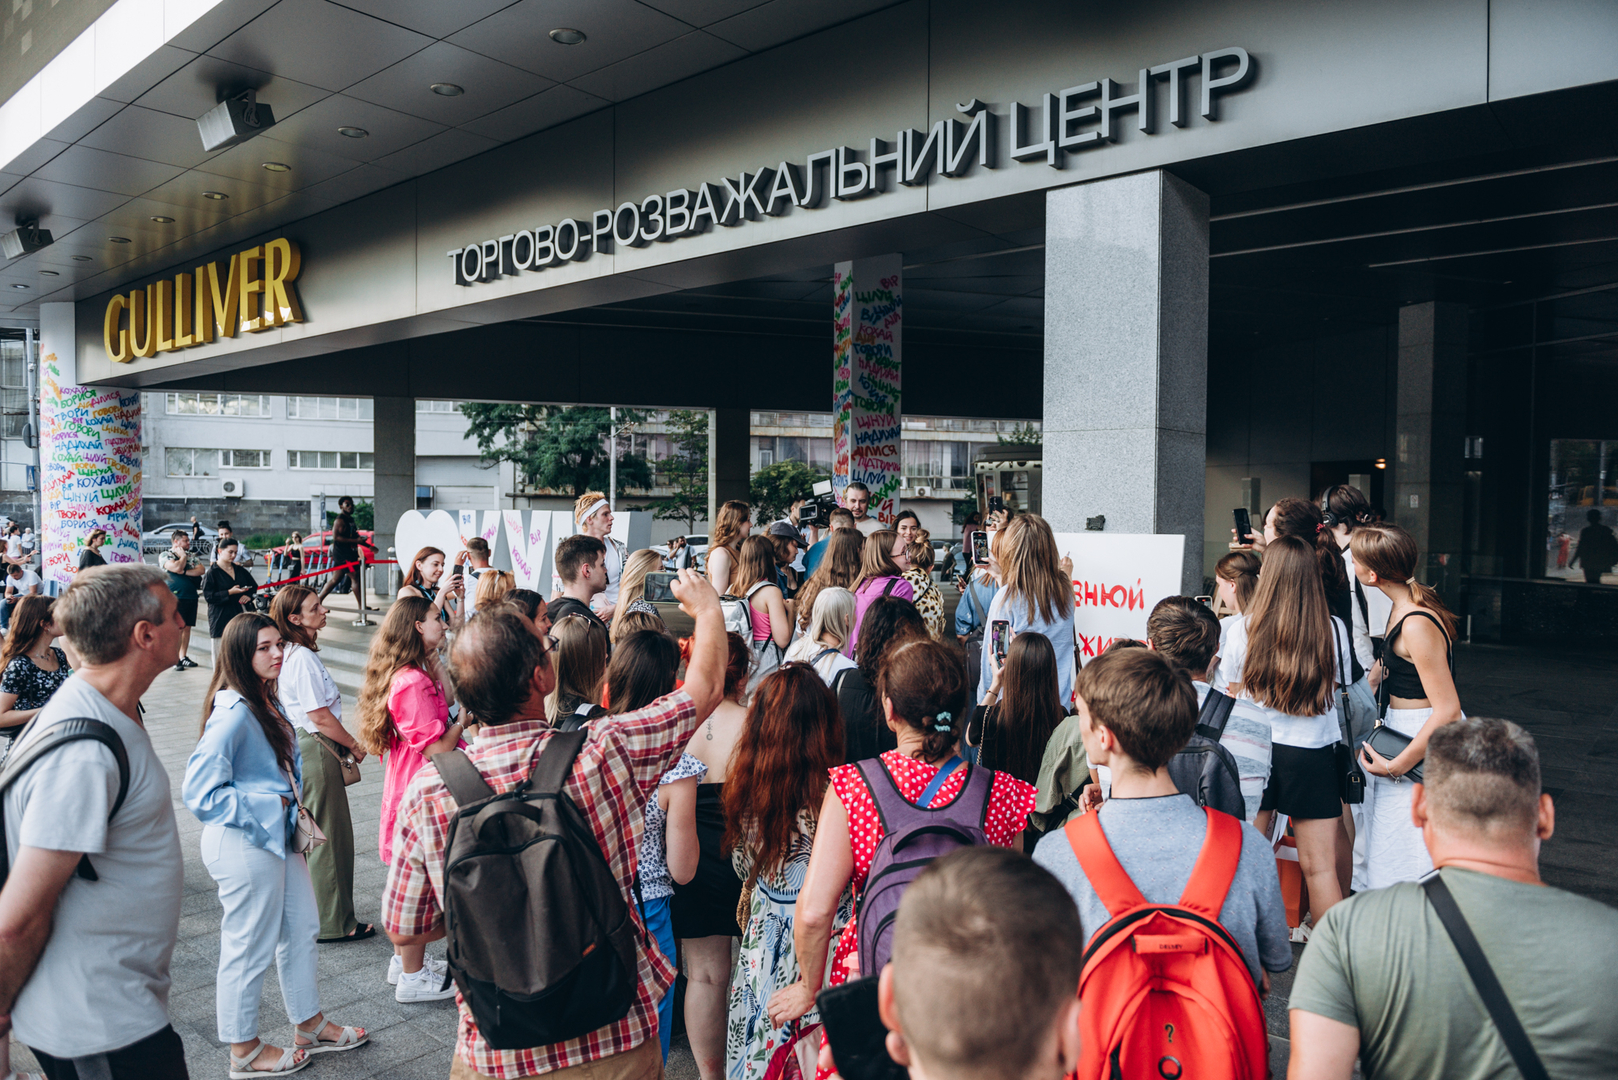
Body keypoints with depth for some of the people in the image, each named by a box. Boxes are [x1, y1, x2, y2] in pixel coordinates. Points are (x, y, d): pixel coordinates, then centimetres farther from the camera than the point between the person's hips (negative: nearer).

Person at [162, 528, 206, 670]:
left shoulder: (191, 556, 16)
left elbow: (202, 569, 1)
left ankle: (184, 657, 16)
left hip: (191, 596, 6)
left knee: (187, 628, 9)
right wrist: (182, 556, -3)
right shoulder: (166, 556, -1)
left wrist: (184, 571, -11)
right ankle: (175, 660, -5)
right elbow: (176, 568, -19)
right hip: (176, 598, -6)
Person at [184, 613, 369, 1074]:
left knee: (302, 928, 19)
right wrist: (268, 807, -19)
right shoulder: (233, 712, -23)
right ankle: (244, 1049, 26)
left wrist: (297, 805, 8)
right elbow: (200, 793, -27)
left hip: (278, 837, 10)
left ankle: (310, 1026, 36)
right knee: (250, 948, 7)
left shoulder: (265, 701, 6)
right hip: (244, 845, -10)